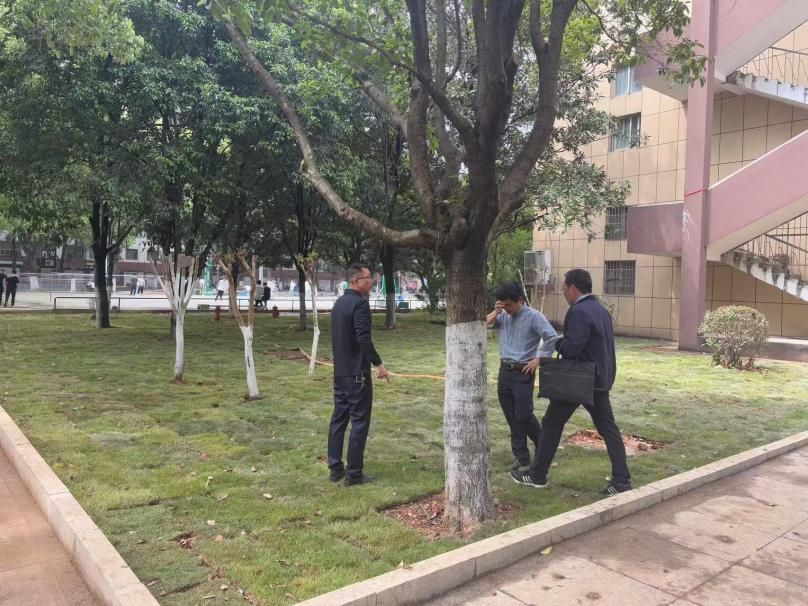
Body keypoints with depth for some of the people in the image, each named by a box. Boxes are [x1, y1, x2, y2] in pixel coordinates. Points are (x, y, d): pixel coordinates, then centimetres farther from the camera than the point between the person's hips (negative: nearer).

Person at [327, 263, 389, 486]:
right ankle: (353, 474, 4)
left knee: (339, 418, 13)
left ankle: (335, 468, 19)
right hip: (357, 373, -9)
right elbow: (363, 339, -24)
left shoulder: (338, 303, 13)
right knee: (359, 421, -1)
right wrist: (378, 364, -18)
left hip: (340, 372, 9)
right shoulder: (360, 304, -16)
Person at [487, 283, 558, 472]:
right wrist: (495, 312, -7)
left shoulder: (533, 316, -11)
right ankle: (521, 456, 20)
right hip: (504, 371, 6)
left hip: (523, 372, -6)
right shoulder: (503, 316, 7)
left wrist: (539, 359, -13)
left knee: (523, 416, -6)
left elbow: (552, 337, -15)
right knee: (512, 417, 9)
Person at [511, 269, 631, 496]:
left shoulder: (579, 311, -18)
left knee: (552, 424, 6)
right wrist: (562, 342, 9)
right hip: (599, 378, 8)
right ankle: (621, 480, 7)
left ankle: (537, 475, 15)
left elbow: (571, 347, -26)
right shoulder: (600, 309, 11)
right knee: (608, 428, 8)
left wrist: (557, 343, -5)